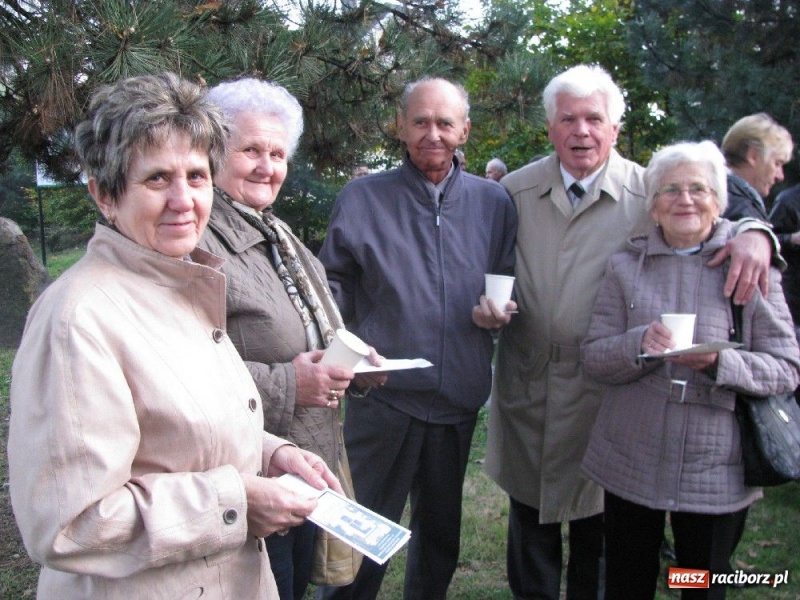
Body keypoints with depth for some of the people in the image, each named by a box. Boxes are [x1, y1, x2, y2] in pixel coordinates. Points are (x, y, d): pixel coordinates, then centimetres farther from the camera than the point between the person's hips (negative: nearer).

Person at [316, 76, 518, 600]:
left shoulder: (494, 202, 6)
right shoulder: (363, 197, 0)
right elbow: (335, 286, 3)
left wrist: (498, 312, -8)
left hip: (459, 399, 3)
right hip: (384, 396, -3)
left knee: (441, 536, 19)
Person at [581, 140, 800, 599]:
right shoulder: (625, 267, 2)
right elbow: (593, 357, -2)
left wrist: (720, 362, -23)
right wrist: (639, 344, -22)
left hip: (718, 473, -1)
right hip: (630, 464, 1)